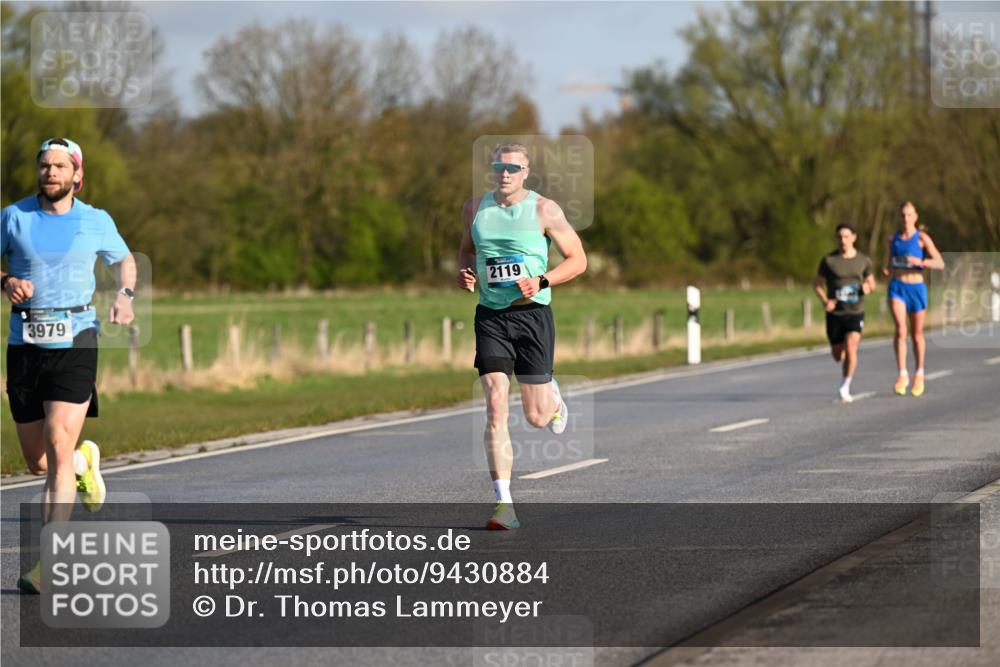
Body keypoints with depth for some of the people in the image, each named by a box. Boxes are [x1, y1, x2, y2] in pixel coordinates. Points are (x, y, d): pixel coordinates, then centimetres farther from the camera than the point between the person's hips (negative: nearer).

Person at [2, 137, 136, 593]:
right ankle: (84, 461, 44)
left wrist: (125, 296, 1)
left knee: (58, 450, -16)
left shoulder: (97, 222, 4)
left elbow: (125, 260, 21)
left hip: (74, 343, -2)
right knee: (37, 463, 8)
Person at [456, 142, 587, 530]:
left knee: (536, 418, 3)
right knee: (495, 407, -12)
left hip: (532, 313, -2)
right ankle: (505, 504, -12)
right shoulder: (475, 209, 6)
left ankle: (552, 397, 43)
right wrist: (465, 272, 2)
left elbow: (578, 259, -1)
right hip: (490, 315, 2)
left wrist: (541, 281, -16)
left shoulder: (545, 211, -4)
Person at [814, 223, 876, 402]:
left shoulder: (863, 260, 1)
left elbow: (871, 283, 14)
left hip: (855, 313, -1)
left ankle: (845, 387, -11)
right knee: (838, 356, 10)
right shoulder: (828, 260, -4)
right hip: (835, 314, 1)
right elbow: (817, 284, 5)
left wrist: (867, 287, -10)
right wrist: (825, 301, -13)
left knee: (850, 348, -22)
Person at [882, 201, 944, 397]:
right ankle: (902, 375, -20)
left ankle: (919, 374, 31)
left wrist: (920, 262, -25)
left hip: (916, 288, -1)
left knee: (917, 334, 11)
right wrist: (885, 271, -5)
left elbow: (940, 263, -10)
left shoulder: (922, 238, -3)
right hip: (897, 287, 1)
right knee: (900, 329, -19)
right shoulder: (893, 239, 8)